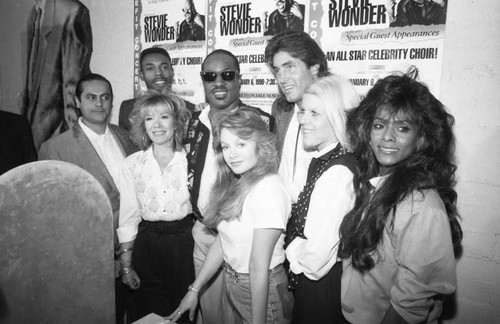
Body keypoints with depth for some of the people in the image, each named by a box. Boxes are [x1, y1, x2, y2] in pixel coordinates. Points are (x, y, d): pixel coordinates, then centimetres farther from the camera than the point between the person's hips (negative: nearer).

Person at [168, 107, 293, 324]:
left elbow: (259, 267, -23)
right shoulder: (234, 185, 0)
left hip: (262, 289, -7)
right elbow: (222, 242, 2)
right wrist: (194, 289, 4)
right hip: (231, 282, 7)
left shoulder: (269, 189, -25)